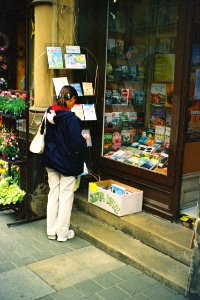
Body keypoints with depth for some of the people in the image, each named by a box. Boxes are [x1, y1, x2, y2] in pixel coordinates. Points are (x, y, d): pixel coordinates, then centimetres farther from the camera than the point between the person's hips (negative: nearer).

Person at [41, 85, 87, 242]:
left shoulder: (50, 114, -1)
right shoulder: (71, 118, -22)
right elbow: (77, 143, -22)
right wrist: (84, 142, -1)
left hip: (51, 160, 6)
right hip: (67, 163, -6)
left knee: (53, 194, 15)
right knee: (66, 197, 7)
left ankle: (51, 231, 25)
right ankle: (62, 233, 17)